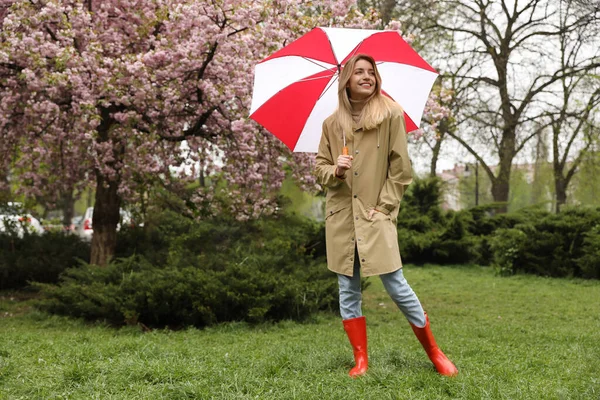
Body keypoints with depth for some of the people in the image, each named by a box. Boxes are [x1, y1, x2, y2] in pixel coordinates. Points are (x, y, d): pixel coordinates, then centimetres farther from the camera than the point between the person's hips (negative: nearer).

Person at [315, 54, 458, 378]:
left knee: (397, 286, -6)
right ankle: (361, 361, 14)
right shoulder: (332, 124, 7)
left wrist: (384, 205, -7)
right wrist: (334, 171, -11)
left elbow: (400, 168, -1)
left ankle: (434, 353, 11)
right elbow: (319, 168, 11)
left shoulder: (391, 114, -1)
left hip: (376, 215, -3)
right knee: (348, 290, 5)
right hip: (341, 217, 4)